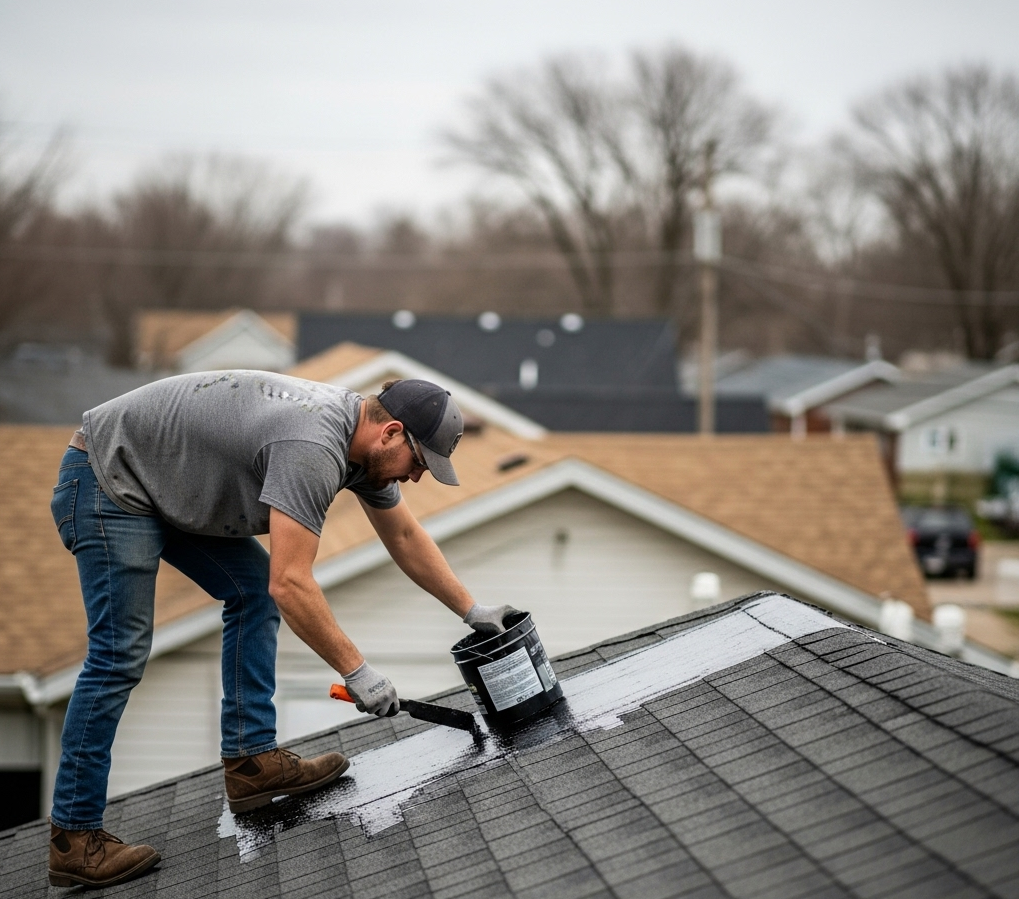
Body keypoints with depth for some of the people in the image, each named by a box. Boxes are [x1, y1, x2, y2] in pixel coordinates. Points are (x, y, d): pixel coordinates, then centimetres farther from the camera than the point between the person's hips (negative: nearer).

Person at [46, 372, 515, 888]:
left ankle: (251, 760, 6)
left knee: (253, 591, 6)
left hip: (170, 482, 10)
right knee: (121, 655, -12)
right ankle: (73, 837, -7)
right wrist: (356, 672, -26)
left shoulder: (363, 438, 2)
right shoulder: (312, 449, -30)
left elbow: (405, 537, 16)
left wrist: (472, 611, 18)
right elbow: (290, 584, -32)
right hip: (107, 476, -10)